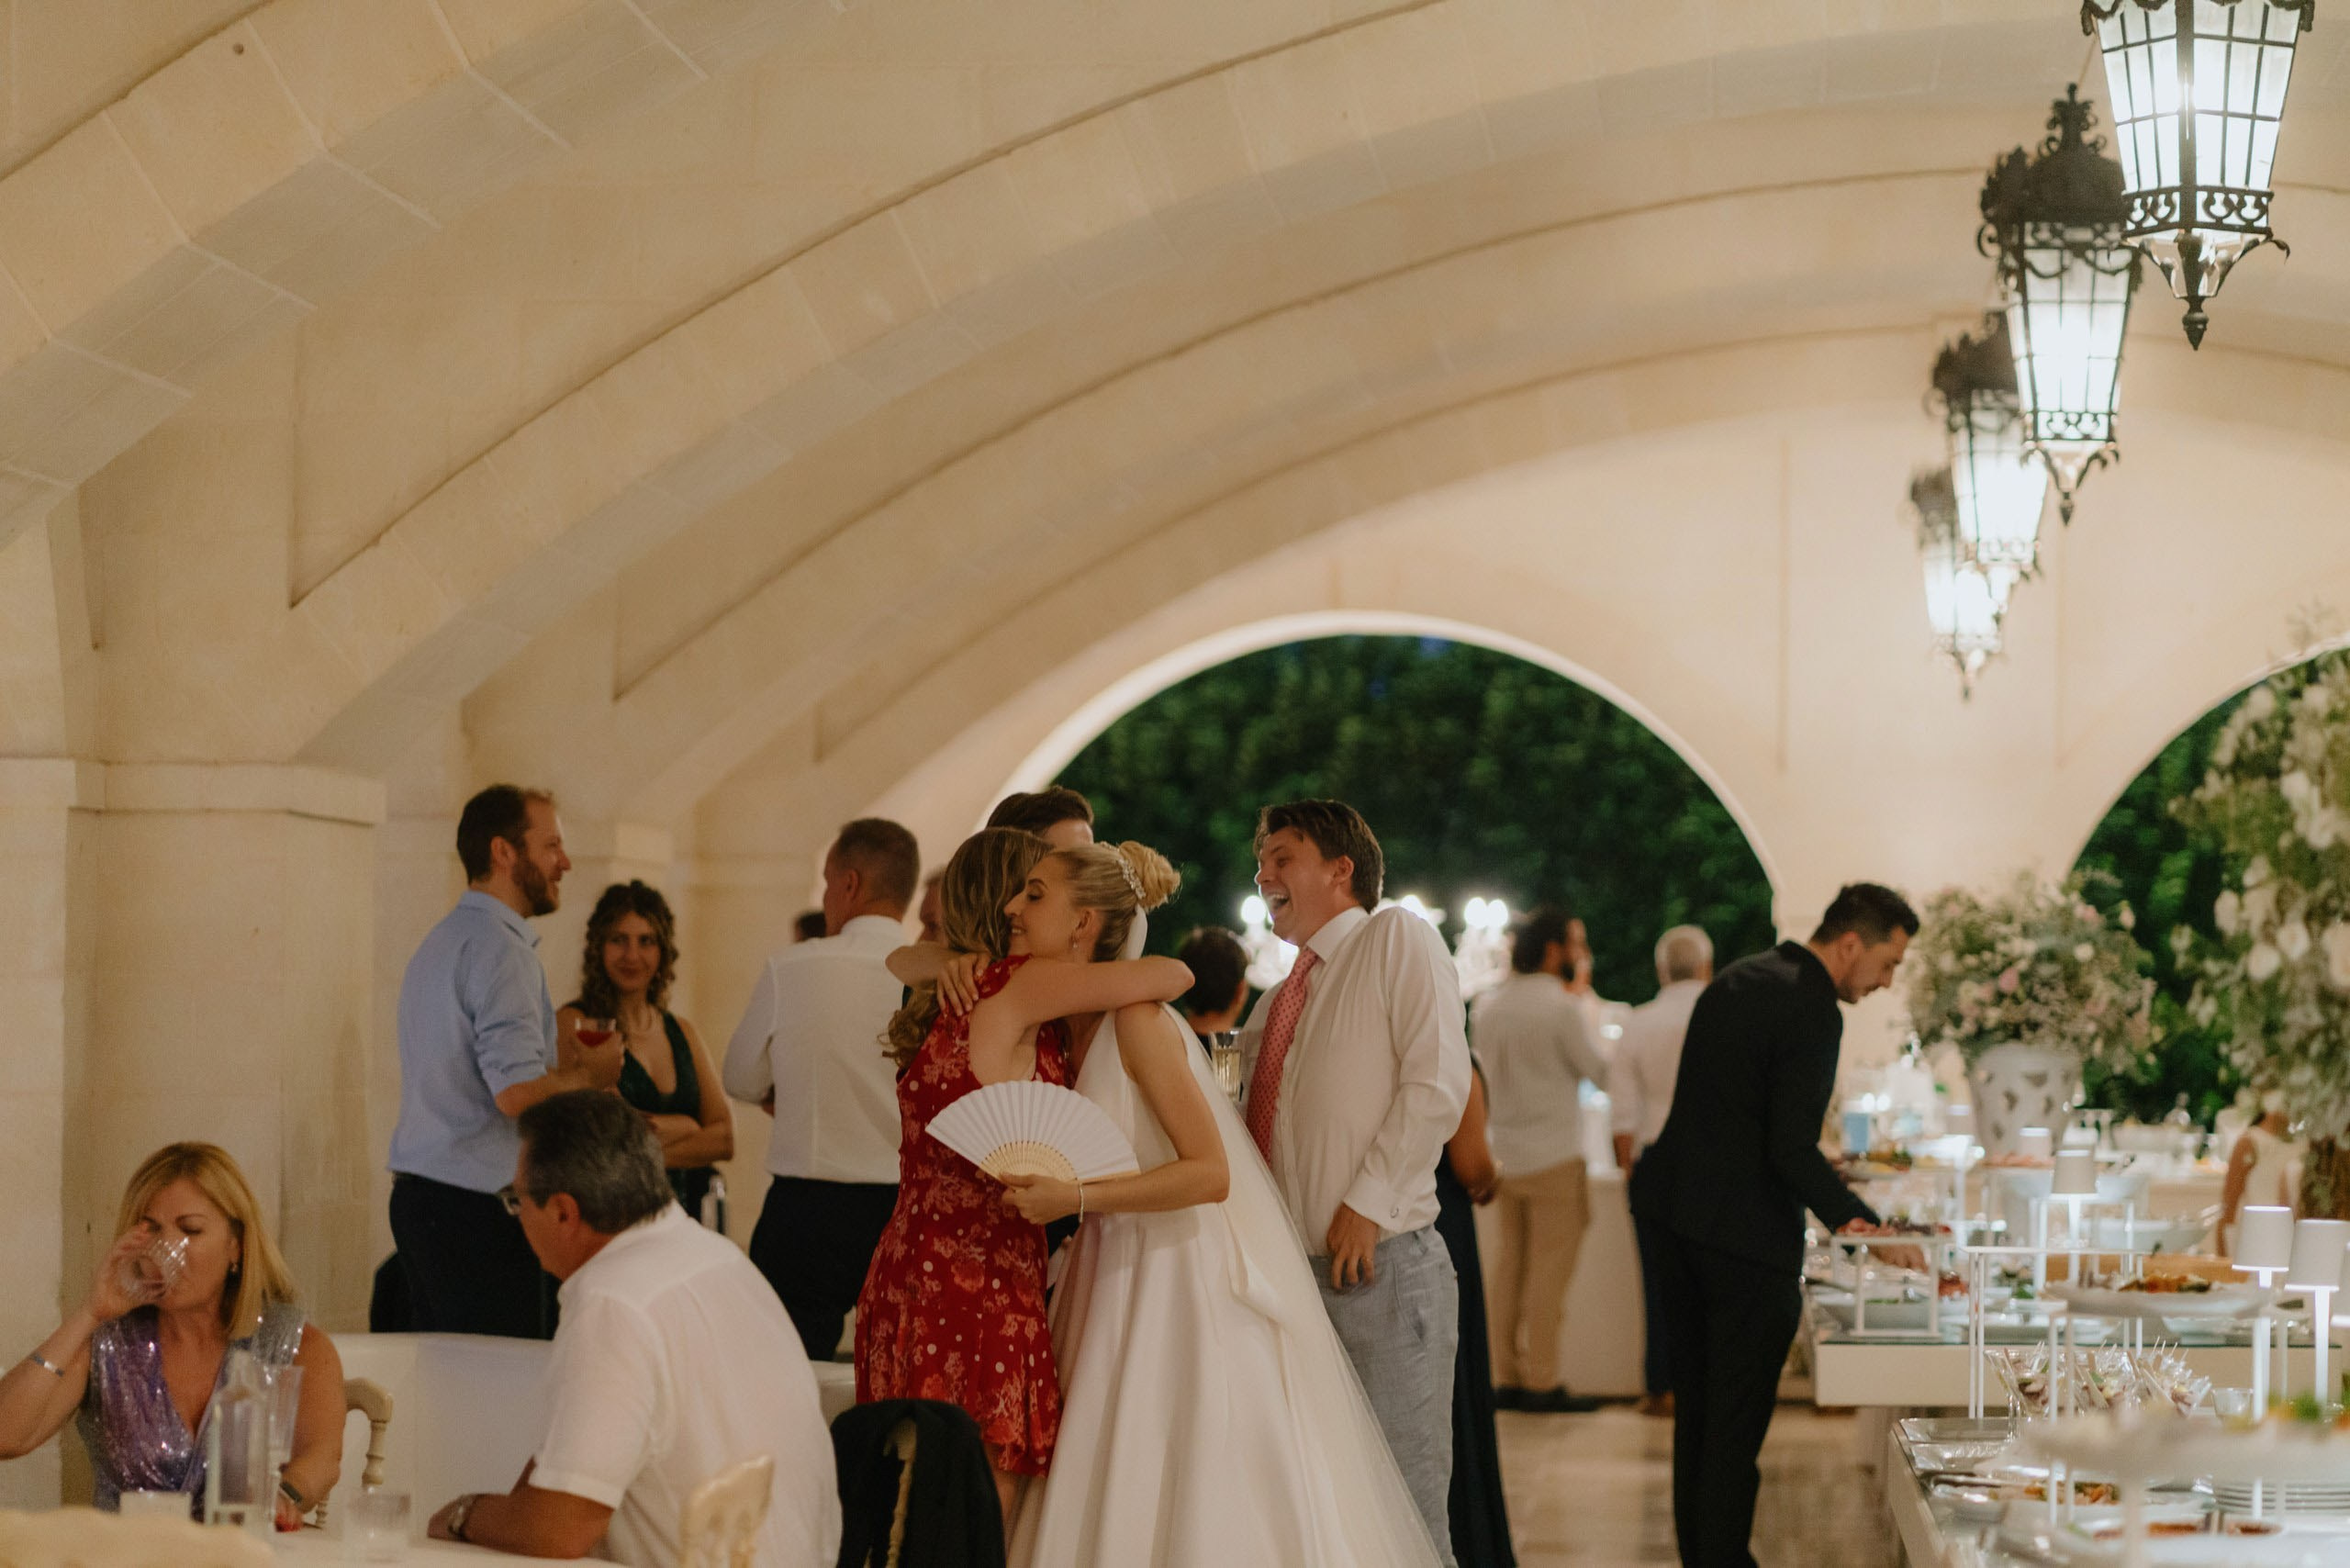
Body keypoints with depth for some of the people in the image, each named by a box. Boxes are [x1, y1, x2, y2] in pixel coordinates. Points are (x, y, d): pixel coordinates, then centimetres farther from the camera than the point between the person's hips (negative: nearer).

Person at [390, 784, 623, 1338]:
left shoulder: (441, 941, 18)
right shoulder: (500, 949, -14)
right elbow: (517, 1094, -23)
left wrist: (551, 1053, 20)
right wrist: (592, 1072, -5)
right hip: (479, 1206, -10)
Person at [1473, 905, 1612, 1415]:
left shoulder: (1486, 1006, 6)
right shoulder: (1562, 1007, -14)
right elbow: (1594, 1066, -3)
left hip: (1504, 1156, 6)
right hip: (1555, 1155, -6)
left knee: (1507, 1267, 9)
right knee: (1550, 1271, -3)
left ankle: (1506, 1378, 11)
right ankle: (1542, 1382, -4)